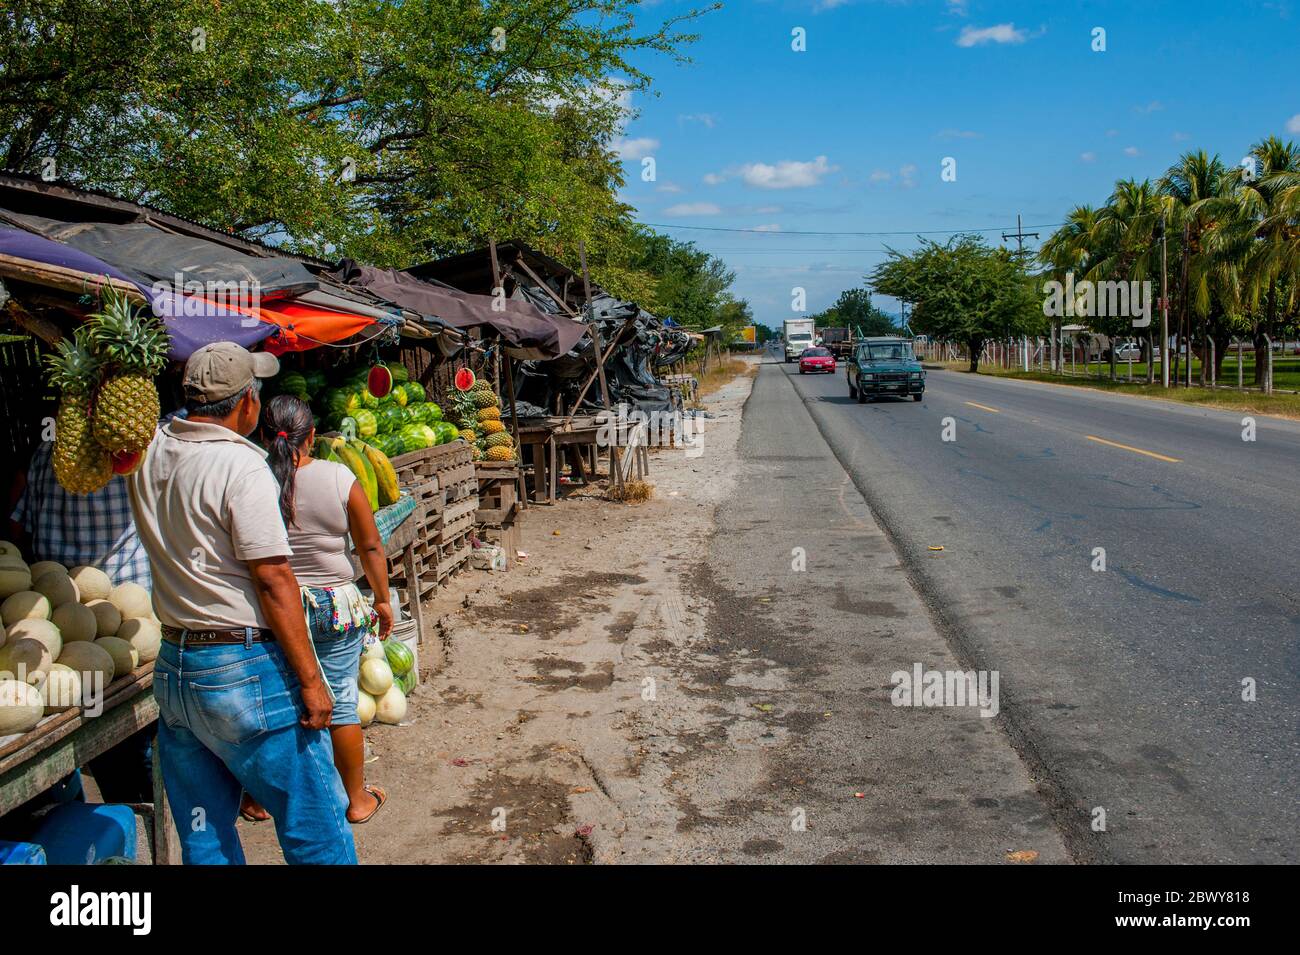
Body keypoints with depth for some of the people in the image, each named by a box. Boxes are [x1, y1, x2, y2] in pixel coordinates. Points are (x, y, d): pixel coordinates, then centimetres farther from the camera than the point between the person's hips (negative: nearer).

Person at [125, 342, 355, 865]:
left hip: (171, 669, 8)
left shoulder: (150, 453, 3)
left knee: (204, 836, 17)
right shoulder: (240, 465, -16)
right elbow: (273, 579, -19)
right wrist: (310, 680, -15)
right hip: (244, 669, -8)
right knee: (317, 827, 4)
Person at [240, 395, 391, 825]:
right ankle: (357, 799, 25)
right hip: (337, 604, 0)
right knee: (343, 703, 11)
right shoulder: (339, 478, -9)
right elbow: (370, 547, -2)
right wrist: (382, 600, 12)